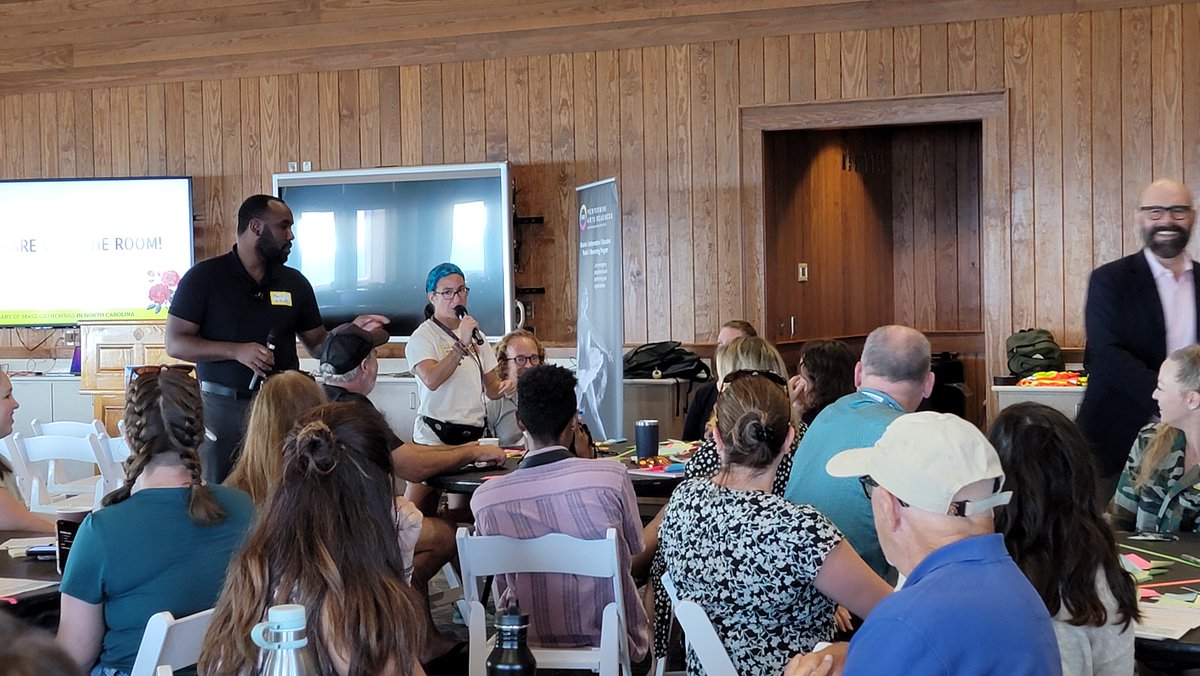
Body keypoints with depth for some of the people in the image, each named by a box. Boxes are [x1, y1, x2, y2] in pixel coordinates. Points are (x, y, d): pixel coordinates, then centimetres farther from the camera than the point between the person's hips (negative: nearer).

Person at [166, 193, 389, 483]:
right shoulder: (204, 277, -3)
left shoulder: (294, 282, 9)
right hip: (222, 406, -3)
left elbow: (319, 345, 13)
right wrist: (237, 351, -18)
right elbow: (175, 343, -7)